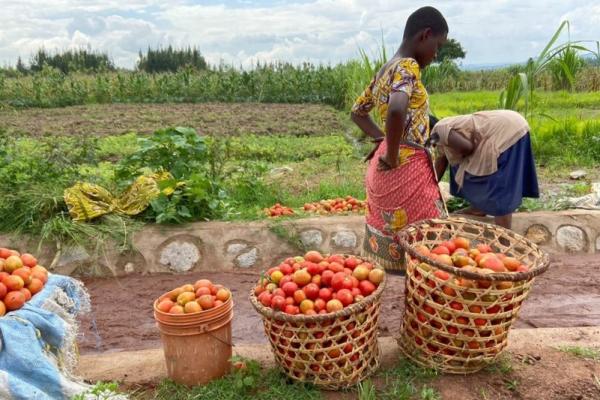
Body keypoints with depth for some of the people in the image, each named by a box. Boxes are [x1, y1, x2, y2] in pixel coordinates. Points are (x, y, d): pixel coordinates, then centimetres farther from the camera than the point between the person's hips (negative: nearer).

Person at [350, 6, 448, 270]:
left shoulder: (384, 71, 14)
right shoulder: (408, 66, -13)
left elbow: (357, 111, 27)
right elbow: (396, 111, -33)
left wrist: (382, 140, 14)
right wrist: (392, 156, -20)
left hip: (380, 168, 9)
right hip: (406, 168, -9)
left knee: (386, 243, 16)